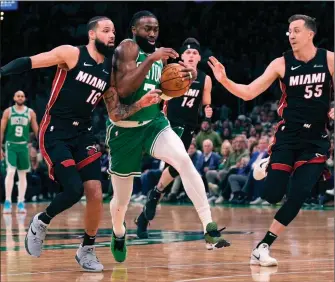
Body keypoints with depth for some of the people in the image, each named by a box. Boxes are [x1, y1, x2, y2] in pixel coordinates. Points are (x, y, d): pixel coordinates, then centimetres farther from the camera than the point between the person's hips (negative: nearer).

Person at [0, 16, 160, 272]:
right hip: (55, 134, -6)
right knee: (74, 189, -18)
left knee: (95, 193, -5)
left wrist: (141, 104, -4)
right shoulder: (72, 54, -9)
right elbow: (28, 63, -9)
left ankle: (87, 250, 14)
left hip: (83, 134, 6)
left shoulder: (109, 71, 8)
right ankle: (40, 223, 11)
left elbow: (115, 114, 11)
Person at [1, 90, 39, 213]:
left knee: (22, 174, 5)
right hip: (11, 145, -2)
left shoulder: (30, 113, 4)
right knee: (10, 172, -15)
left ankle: (21, 203, 9)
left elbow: (36, 131, 7)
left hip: (24, 145, 2)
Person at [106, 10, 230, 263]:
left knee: (184, 159, -26)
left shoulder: (157, 54, 6)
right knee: (122, 198, 10)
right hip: (125, 129, -4)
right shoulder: (127, 48, -15)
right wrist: (151, 59, -34)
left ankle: (210, 227, -30)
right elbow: (123, 89, -29)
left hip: (155, 122, 4)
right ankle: (118, 235, 44)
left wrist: (185, 79, -4)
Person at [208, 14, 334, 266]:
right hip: (288, 137, 0)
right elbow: (249, 93, -4)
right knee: (273, 195, -10)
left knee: (298, 195, -10)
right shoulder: (281, 64, -3)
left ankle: (263, 246, -2)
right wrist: (224, 80, -19)